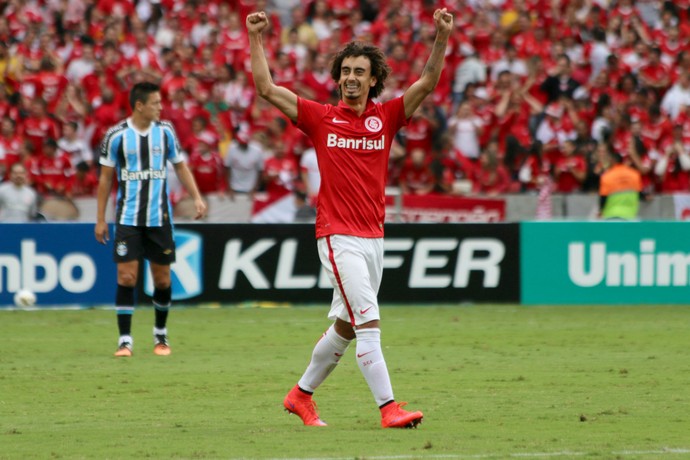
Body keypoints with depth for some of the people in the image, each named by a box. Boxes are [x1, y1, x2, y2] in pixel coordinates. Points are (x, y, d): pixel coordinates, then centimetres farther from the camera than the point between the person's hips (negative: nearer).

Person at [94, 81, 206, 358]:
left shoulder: (165, 131, 3)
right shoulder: (116, 135, -4)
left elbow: (180, 166, 13)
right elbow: (105, 177, 3)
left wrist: (196, 197, 0)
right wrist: (100, 219, 1)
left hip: (159, 217, 2)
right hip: (128, 218, -2)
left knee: (162, 278, 6)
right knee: (126, 277, -9)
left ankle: (161, 335, 24)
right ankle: (125, 340, -4)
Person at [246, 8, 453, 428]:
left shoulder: (386, 117, 6)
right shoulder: (321, 118, 1)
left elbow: (428, 83, -3)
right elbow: (267, 89, 0)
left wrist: (442, 38, -16)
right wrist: (256, 39, -5)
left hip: (374, 237, 5)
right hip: (338, 237, -5)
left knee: (346, 326, 14)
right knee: (369, 321, -16)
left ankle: (302, 395, 31)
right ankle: (389, 408, -19)